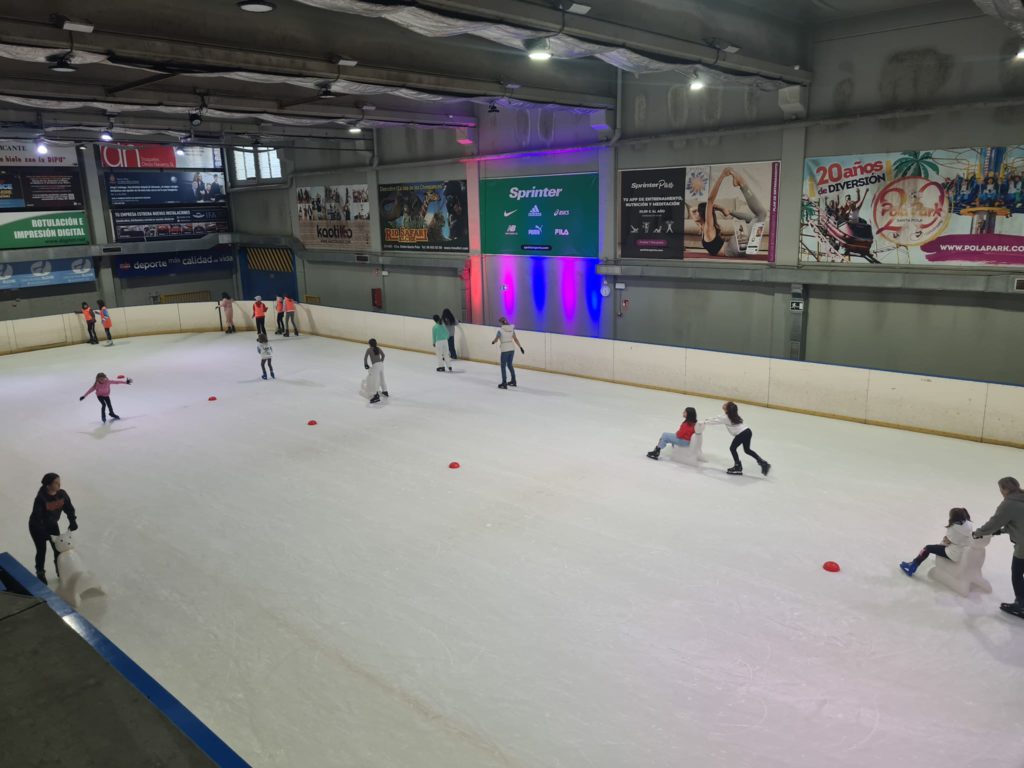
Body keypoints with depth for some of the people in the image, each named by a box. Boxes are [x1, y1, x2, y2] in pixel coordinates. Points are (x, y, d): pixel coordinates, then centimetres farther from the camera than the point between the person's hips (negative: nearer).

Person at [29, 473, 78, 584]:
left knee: (58, 548, 7)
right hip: (37, 526, -5)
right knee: (41, 550, 3)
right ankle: (40, 574, 24)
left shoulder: (62, 494, -17)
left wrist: (72, 521, -17)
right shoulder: (41, 498, -33)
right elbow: (37, 517, -29)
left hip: (52, 524, 5)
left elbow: (69, 508, -5)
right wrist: (44, 534, -29)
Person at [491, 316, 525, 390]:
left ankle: (504, 384, 4)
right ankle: (513, 381, 29)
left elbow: (496, 340, -2)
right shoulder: (511, 329, 4)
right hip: (512, 349, 6)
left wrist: (493, 342, 20)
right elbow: (515, 339, 7)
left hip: (505, 350, -6)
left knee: (503, 366, 4)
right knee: (509, 365, 21)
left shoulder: (500, 330, -12)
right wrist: (521, 347, 13)